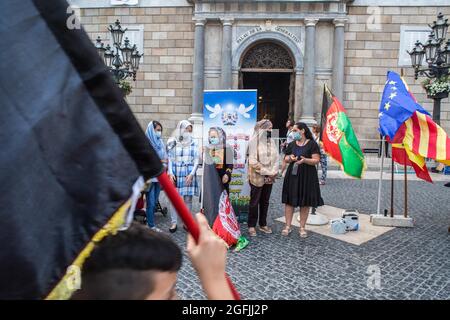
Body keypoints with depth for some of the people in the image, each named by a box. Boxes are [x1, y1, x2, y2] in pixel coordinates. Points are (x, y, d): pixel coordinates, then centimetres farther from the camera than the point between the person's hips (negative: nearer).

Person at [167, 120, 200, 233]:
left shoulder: (193, 143, 4)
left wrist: (192, 174, -8)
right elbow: (170, 159, 4)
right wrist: (170, 173, -7)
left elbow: (196, 160, 2)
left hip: (189, 174, 0)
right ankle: (174, 223, 9)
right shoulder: (173, 143, 3)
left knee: (188, 199, 3)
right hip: (176, 174, 0)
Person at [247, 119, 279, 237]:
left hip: (269, 177, 6)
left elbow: (276, 158, 7)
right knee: (254, 202, 3)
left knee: (265, 201, 13)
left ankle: (263, 224, 24)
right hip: (257, 177, -5)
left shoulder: (272, 141, 8)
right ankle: (251, 226, 13)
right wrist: (266, 172, -15)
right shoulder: (254, 141, -10)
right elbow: (253, 161, -15)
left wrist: (274, 172, -8)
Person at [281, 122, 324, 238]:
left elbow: (316, 160, -9)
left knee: (305, 203, 4)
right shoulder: (291, 144, 10)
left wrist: (305, 160, -26)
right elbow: (286, 158, 14)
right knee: (289, 201, 3)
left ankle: (302, 227, 15)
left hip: (307, 176, -3)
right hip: (292, 175, 4)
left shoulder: (312, 144, -4)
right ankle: (288, 226, 12)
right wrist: (290, 158, -9)